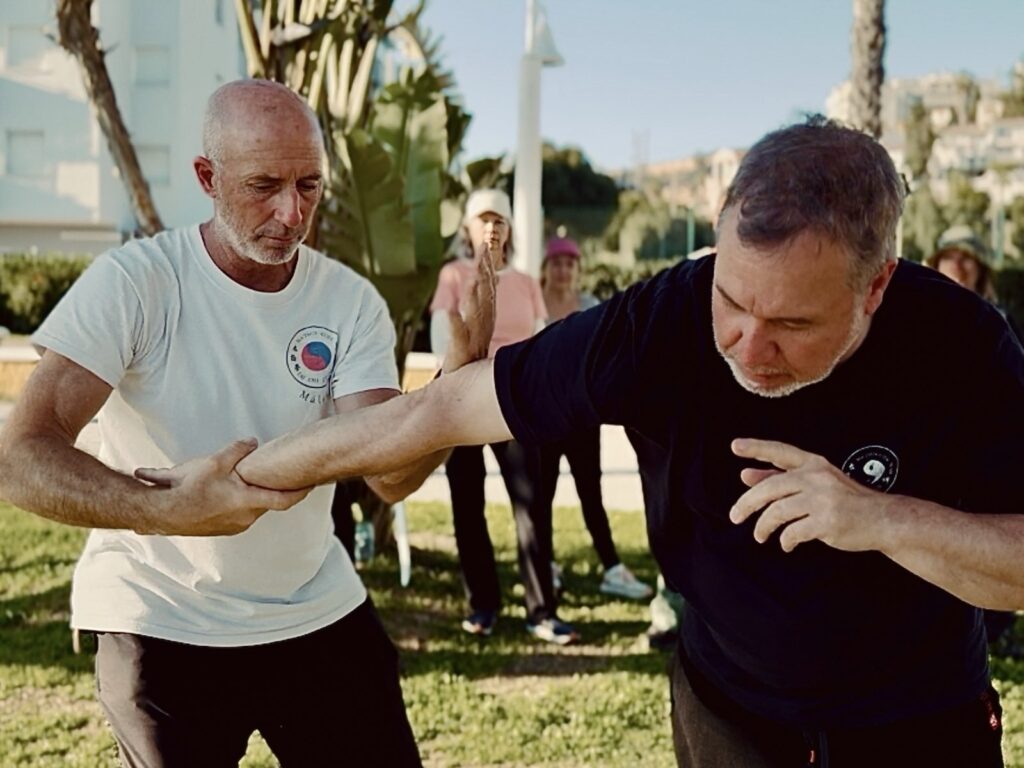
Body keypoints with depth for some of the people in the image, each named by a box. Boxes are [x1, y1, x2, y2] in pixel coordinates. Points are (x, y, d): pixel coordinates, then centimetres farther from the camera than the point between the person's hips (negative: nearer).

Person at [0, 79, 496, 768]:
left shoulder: (352, 302, -5)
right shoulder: (131, 284, -16)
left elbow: (391, 475, -15)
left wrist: (461, 374, -33)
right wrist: (168, 510, -39)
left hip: (319, 613, 4)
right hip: (161, 625, -3)